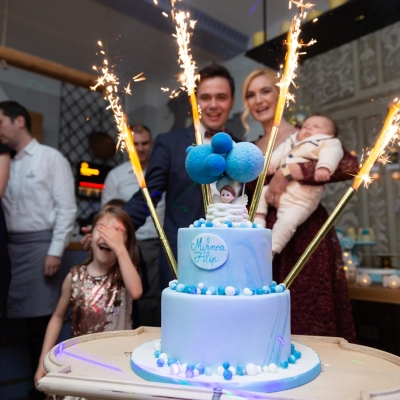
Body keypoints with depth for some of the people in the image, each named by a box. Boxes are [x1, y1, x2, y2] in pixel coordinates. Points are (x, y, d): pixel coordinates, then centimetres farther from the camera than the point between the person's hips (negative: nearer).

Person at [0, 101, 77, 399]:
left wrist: (55, 251, -14)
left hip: (40, 243, -5)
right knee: (28, 318, 9)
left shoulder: (51, 158, -2)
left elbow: (66, 208, -8)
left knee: (41, 318, 0)